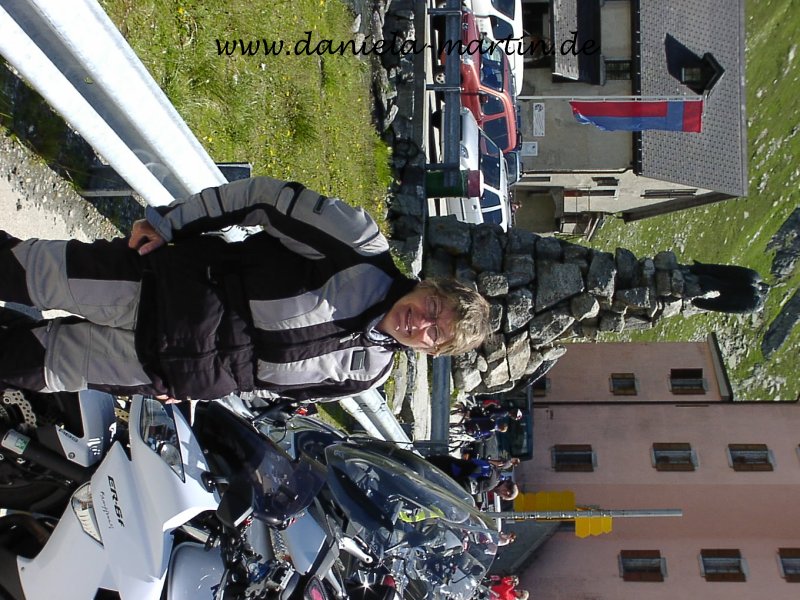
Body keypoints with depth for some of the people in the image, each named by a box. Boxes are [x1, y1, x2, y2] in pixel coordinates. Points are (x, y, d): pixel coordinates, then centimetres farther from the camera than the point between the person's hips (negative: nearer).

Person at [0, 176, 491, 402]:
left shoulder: (369, 370, 0)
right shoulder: (367, 250, -10)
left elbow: (278, 383, 10)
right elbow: (270, 197, -8)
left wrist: (197, 389, 5)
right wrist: (168, 222, -12)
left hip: (200, 371, 1)